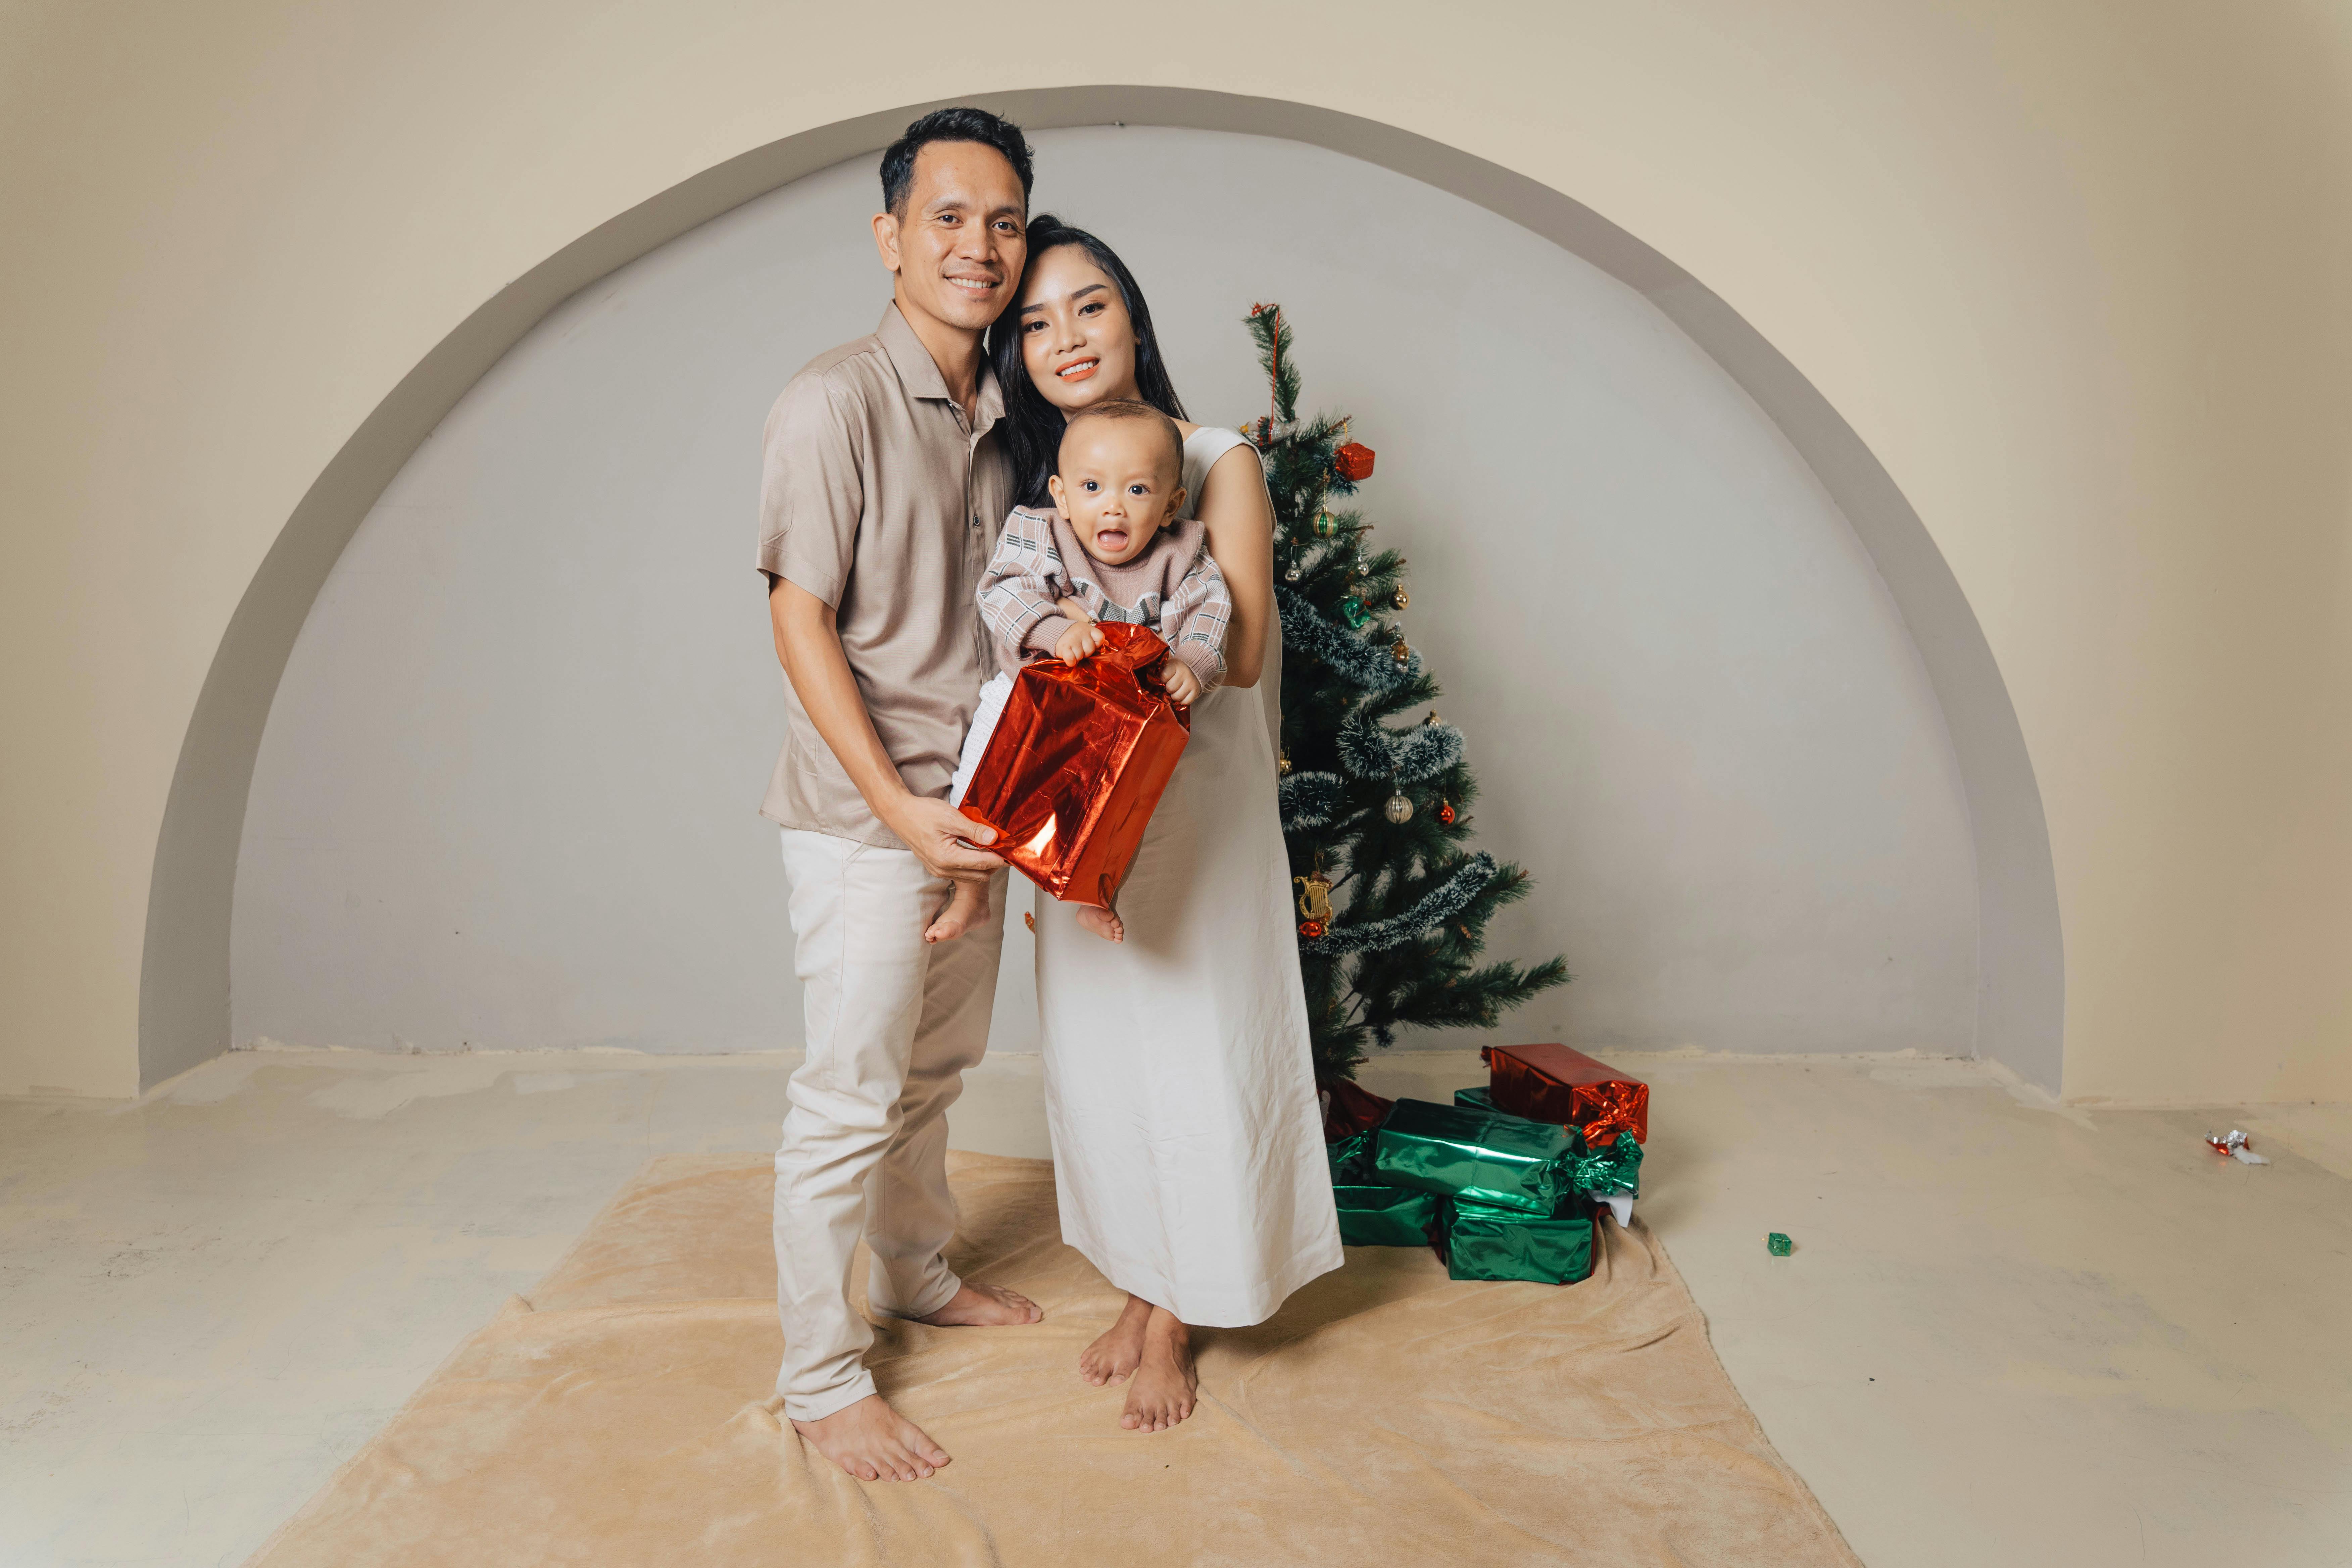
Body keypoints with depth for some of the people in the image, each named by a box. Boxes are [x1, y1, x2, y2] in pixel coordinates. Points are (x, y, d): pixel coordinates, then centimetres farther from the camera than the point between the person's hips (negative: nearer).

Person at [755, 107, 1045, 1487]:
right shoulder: (836, 402, -14)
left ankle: (919, 1277, 41)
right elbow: (802, 620, -15)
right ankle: (822, 1382, 16)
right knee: (851, 1098, 0)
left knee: (936, 1071, 20)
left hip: (970, 805, 7)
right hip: (863, 816, -7)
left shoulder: (1003, 416, 8)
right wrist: (902, 809, -20)